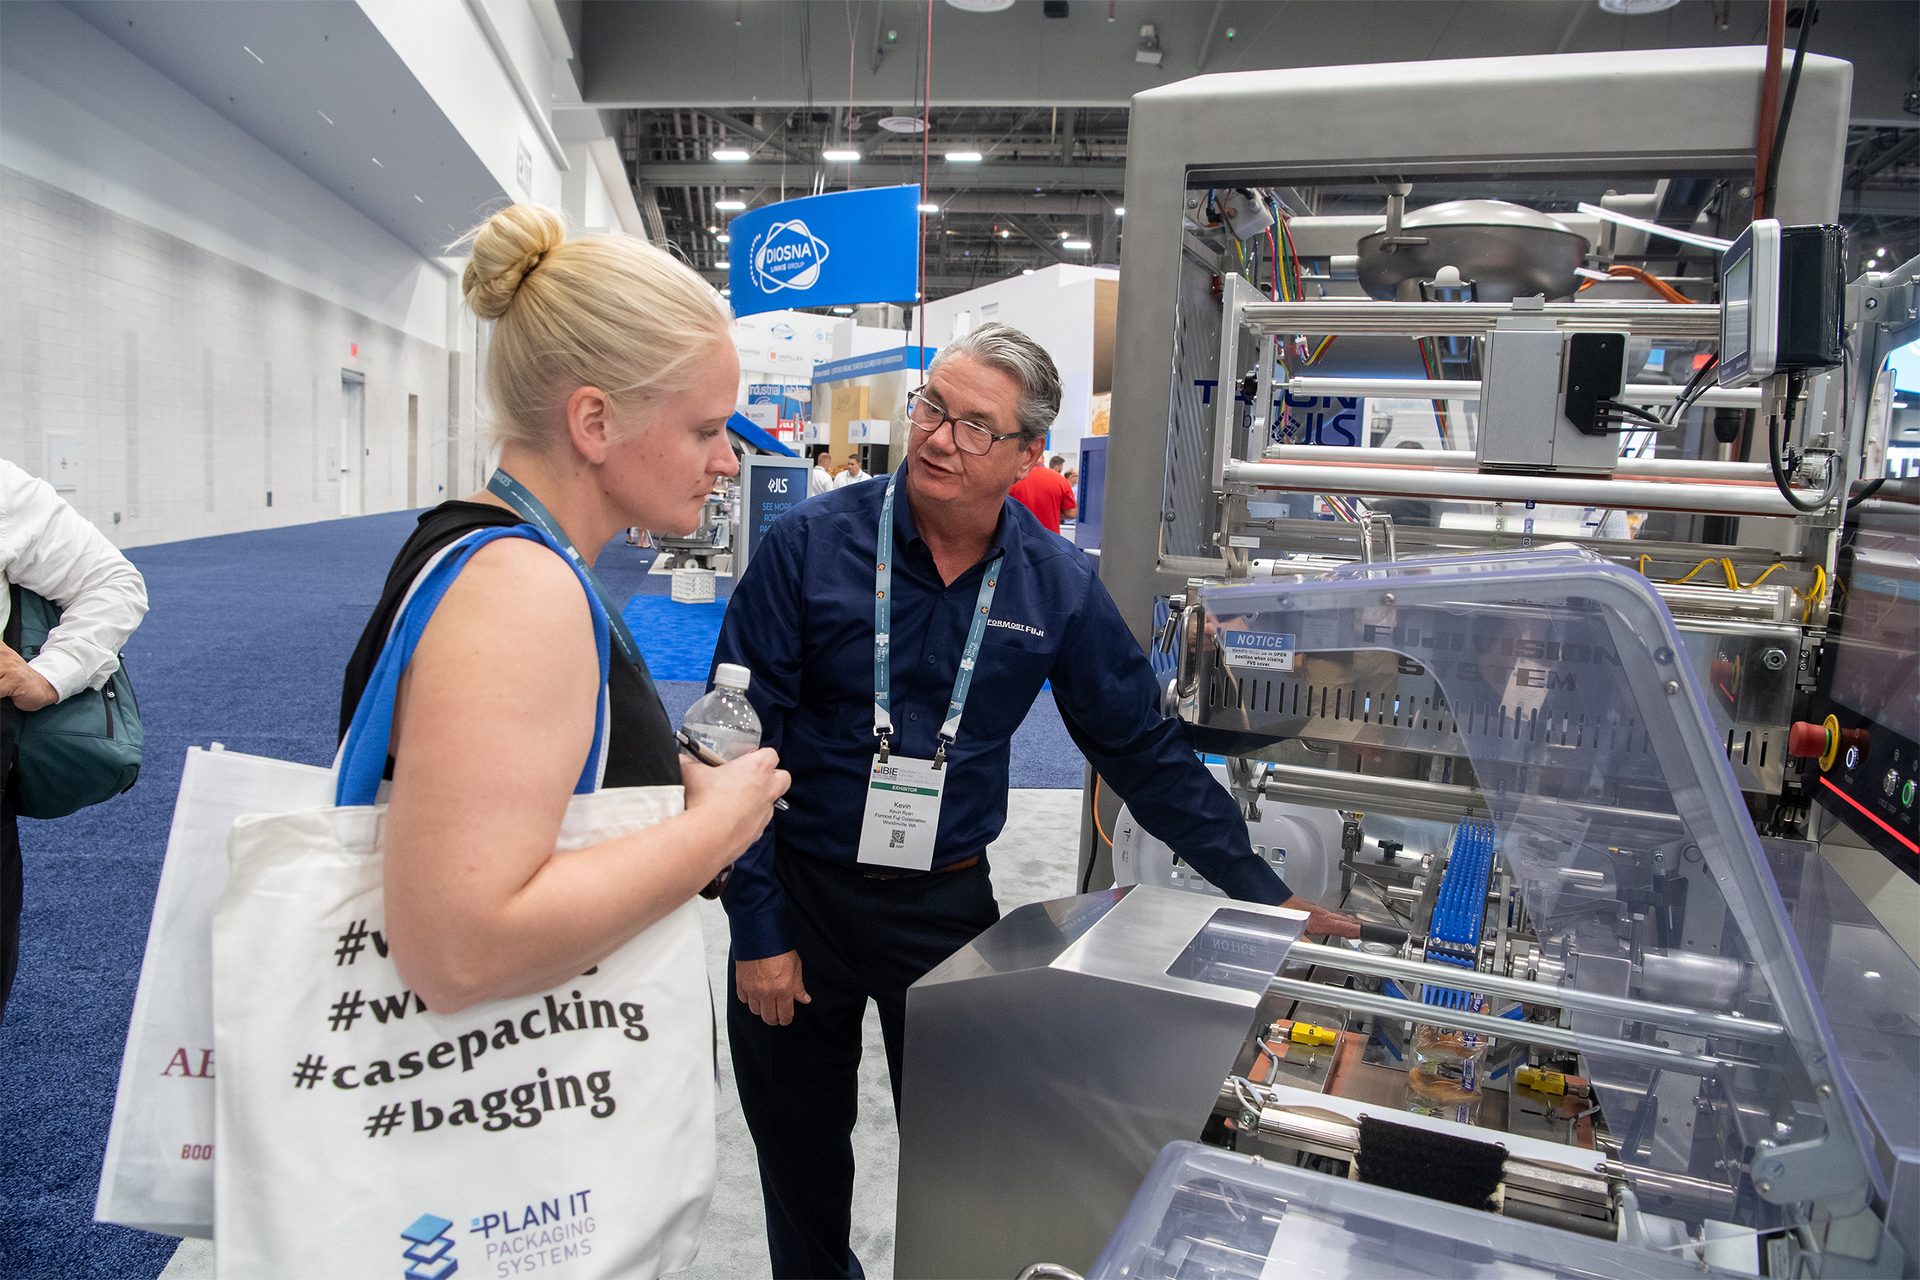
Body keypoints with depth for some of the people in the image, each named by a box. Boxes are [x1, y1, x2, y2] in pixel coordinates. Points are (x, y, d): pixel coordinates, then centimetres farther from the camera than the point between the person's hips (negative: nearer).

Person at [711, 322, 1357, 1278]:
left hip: (947, 906, 1)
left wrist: (1266, 895, 3)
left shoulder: (1057, 586, -5)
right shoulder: (813, 545, -12)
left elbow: (1144, 751, 3)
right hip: (799, 889, 0)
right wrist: (758, 928, -11)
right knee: (800, 1161, 17)